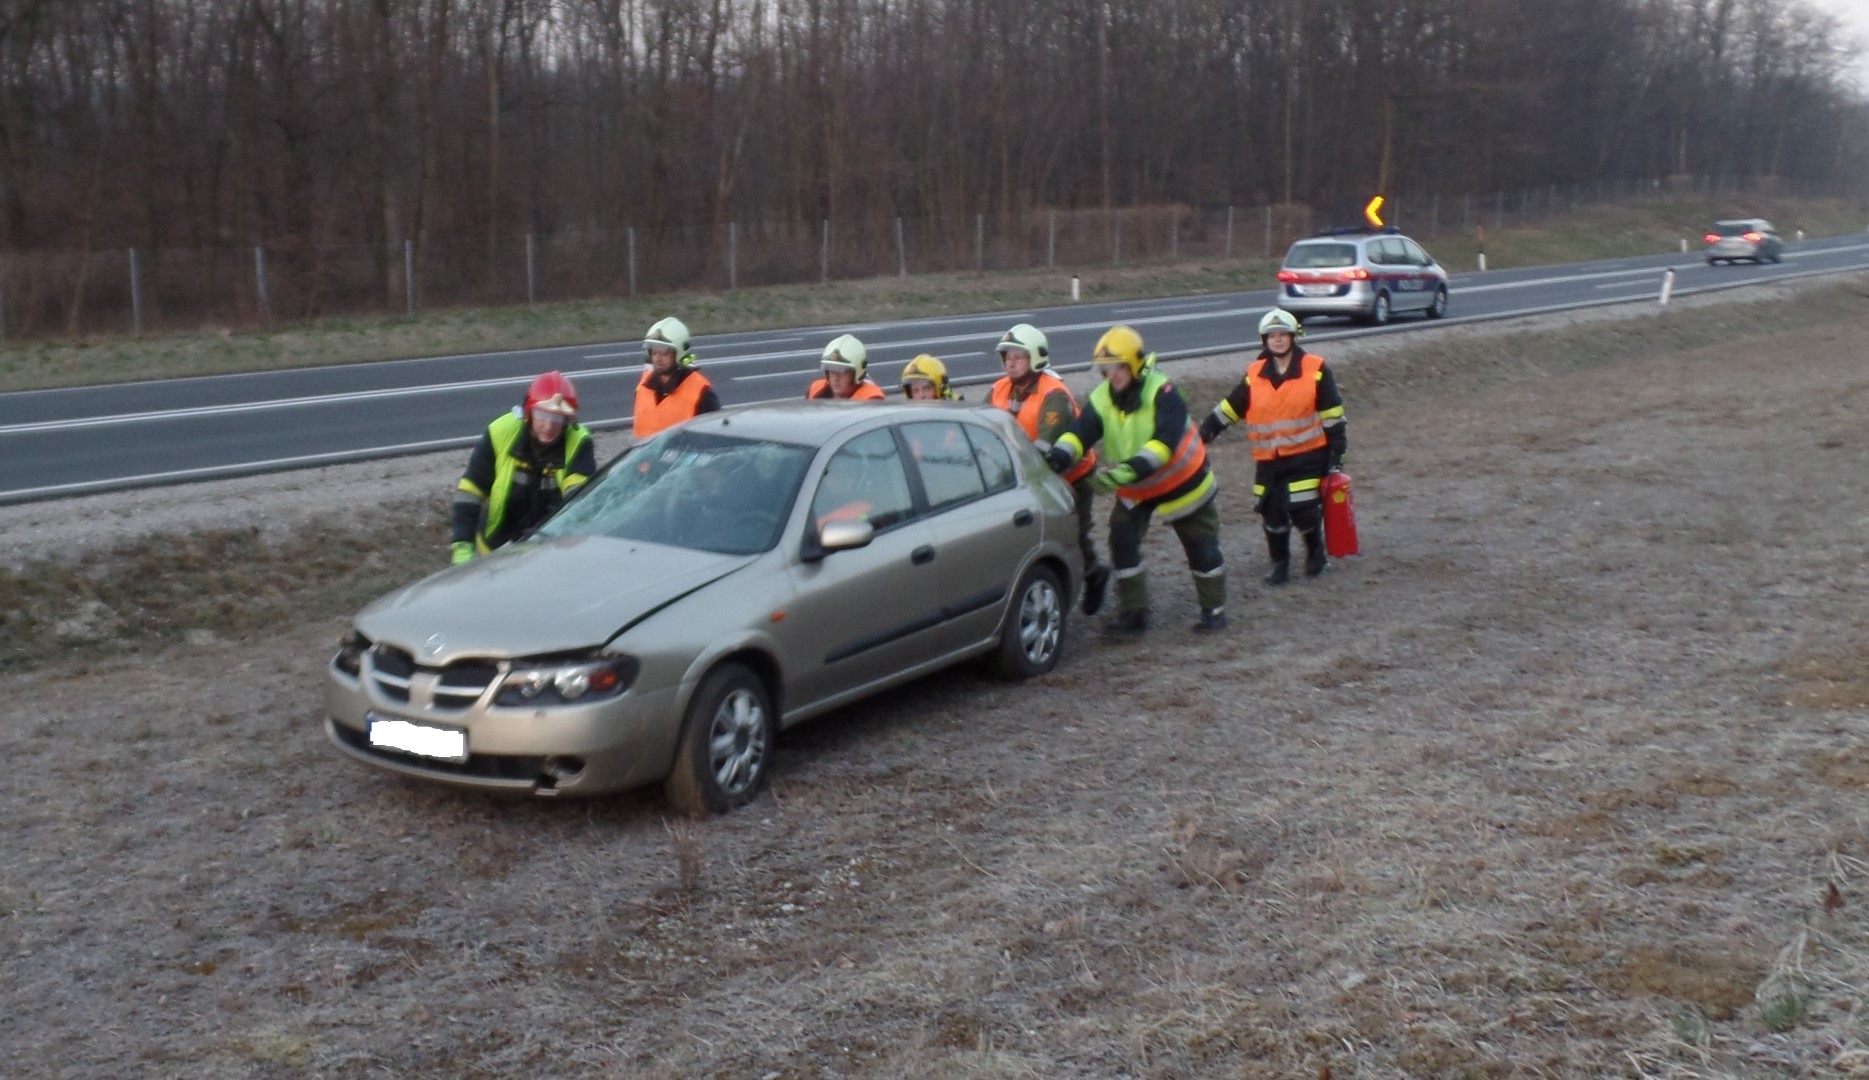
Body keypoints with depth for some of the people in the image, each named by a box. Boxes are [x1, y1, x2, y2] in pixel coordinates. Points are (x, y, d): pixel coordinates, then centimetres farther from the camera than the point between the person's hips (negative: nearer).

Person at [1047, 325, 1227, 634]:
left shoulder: (1162, 392, -28)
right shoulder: (1102, 399, -12)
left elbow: (1165, 440, -39)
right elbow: (1079, 432, -24)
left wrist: (1131, 469, -52)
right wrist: (1057, 457, -45)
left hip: (1181, 481, -4)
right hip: (1134, 490, 4)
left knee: (1202, 548, 8)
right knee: (1122, 542, -6)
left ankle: (1214, 610, 26)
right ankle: (1133, 614, 6)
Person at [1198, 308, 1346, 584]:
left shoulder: (1315, 370, -5)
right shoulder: (1254, 375, 4)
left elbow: (1332, 415, -3)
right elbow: (1229, 408, 10)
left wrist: (1336, 453, -4)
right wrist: (1204, 434, 4)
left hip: (1307, 455, -3)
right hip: (1269, 460, 3)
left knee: (1304, 509, -8)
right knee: (1272, 512, 3)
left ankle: (1315, 551, 22)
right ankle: (1279, 562, 22)